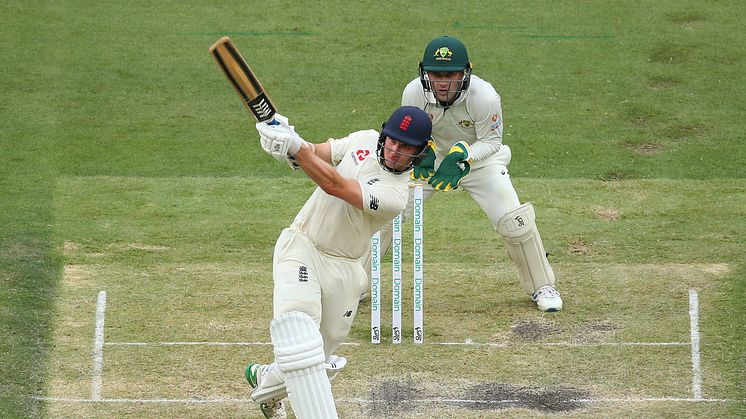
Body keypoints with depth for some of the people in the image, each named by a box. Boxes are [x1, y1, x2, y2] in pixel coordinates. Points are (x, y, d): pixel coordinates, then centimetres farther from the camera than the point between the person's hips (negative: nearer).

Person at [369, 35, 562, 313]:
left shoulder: (484, 96, -32)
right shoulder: (413, 93, -27)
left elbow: (492, 141, -19)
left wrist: (461, 156, -36)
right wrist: (422, 153, -31)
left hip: (480, 159, -2)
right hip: (430, 157, 2)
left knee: (515, 222, -13)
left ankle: (542, 286, 10)